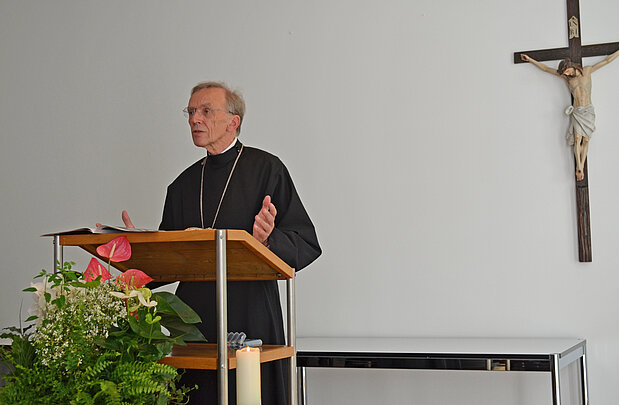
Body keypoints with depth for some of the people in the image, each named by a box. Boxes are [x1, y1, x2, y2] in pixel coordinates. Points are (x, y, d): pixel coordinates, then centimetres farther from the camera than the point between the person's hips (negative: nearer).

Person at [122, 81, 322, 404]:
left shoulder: (266, 169, 1)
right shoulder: (183, 184, 17)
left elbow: (307, 243, -6)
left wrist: (268, 240, -24)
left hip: (251, 320, -4)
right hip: (194, 323, 5)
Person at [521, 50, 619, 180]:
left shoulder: (587, 70, 5)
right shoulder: (566, 76, 7)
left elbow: (607, 60, 12)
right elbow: (546, 68, 11)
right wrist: (530, 59, 12)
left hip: (588, 111, 0)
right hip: (576, 111, 0)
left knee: (586, 140, -6)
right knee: (577, 138, -15)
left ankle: (580, 168, -8)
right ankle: (579, 168, -20)